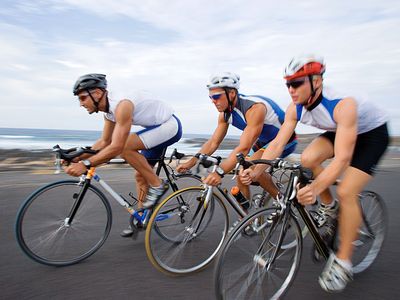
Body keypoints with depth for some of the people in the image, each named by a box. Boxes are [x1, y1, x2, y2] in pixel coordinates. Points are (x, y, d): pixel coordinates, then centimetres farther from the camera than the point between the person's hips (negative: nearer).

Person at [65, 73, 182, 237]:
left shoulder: (122, 106, -28)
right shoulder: (109, 111, 2)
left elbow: (117, 147, -35)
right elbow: (104, 142, 8)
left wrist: (86, 164, -34)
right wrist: (78, 157, -1)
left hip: (170, 125, -9)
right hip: (160, 128, 9)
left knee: (125, 147, -26)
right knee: (140, 175, 10)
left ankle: (157, 186, -11)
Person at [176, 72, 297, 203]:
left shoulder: (254, 108, -34)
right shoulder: (225, 113, -9)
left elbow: (244, 148, -42)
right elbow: (213, 142, -5)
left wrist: (219, 172, -49)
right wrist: (190, 163, -15)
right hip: (265, 140, 8)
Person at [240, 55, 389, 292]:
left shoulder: (342, 104, -38)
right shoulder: (296, 109, -19)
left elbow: (342, 158, -44)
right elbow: (277, 144, -22)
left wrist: (315, 188, -59)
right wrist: (255, 171, -36)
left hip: (373, 132, -6)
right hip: (338, 131, 6)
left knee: (346, 192, -20)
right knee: (308, 159, -22)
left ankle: (343, 262, -3)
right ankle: (329, 208, 5)